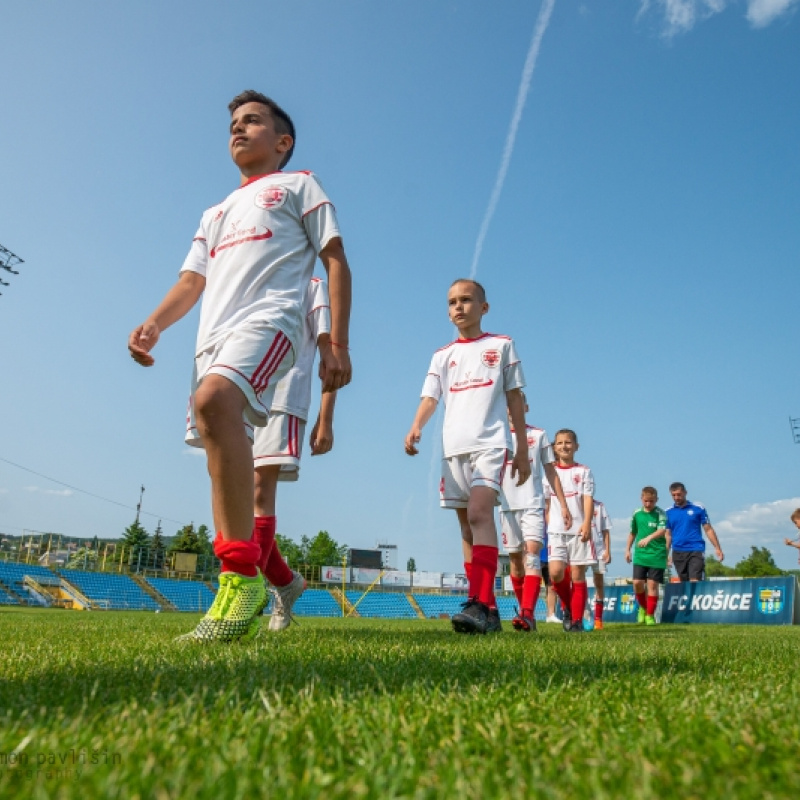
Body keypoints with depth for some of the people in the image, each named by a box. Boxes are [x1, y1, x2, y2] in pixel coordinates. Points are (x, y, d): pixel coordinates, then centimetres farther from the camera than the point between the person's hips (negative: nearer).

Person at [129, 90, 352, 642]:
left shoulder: (299, 185, 18)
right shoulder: (216, 214, 33)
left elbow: (336, 261, 7)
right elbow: (192, 281, 23)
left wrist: (338, 343, -6)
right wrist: (154, 324, 1)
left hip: (269, 319, -7)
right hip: (213, 334, 8)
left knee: (213, 402, -35)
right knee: (226, 466, 0)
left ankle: (242, 575, -35)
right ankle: (245, 591, 7)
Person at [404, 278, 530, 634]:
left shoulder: (501, 345, 10)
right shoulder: (442, 355, 16)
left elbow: (515, 398, 9)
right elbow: (430, 397, 4)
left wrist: (522, 450, 6)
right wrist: (415, 428, -18)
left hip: (490, 443, -4)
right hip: (453, 447, 4)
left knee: (479, 514, -24)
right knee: (468, 526, 6)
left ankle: (479, 605, -29)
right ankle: (487, 608, 15)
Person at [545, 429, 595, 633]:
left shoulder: (584, 471, 7)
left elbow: (588, 498, -3)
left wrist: (587, 523, -17)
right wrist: (547, 524, 8)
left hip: (579, 530, -1)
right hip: (556, 531, 1)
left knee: (578, 575, -1)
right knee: (556, 572, -12)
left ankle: (577, 620, 7)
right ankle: (568, 607, 15)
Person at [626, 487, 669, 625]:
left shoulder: (660, 514, -5)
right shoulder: (636, 513, 7)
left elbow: (662, 531, -23)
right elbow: (632, 532, 21)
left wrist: (649, 538, -40)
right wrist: (628, 549, 18)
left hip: (657, 555, -3)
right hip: (640, 555, 3)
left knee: (652, 584, -2)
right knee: (637, 583, -4)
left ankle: (650, 615, 11)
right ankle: (643, 608, 22)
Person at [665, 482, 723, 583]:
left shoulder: (698, 509, 2)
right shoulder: (668, 512, 8)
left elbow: (708, 529, 5)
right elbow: (667, 534, 11)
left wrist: (717, 548, -2)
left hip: (696, 551, -3)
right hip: (678, 552, 3)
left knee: (695, 581, -14)